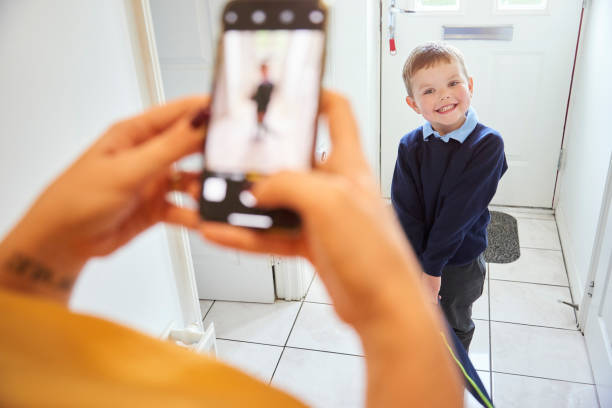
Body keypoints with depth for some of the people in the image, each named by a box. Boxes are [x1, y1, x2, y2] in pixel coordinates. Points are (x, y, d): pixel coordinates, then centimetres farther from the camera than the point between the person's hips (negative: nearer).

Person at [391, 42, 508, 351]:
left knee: (456, 328, 21)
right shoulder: (410, 146, -11)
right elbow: (405, 211, -15)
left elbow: (460, 210, -24)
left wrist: (432, 268, -24)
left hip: (461, 261, -2)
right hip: (413, 256, 3)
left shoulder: (488, 144, -20)